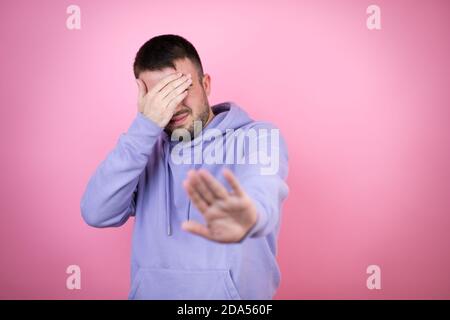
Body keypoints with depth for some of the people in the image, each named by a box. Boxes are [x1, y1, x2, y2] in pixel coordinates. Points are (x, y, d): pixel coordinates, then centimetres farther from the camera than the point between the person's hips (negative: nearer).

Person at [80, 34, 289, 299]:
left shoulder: (258, 138, -4)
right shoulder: (146, 147, 9)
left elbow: (262, 189, -24)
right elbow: (97, 213, -5)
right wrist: (146, 126, -11)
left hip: (233, 292, -3)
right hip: (152, 291, 4)